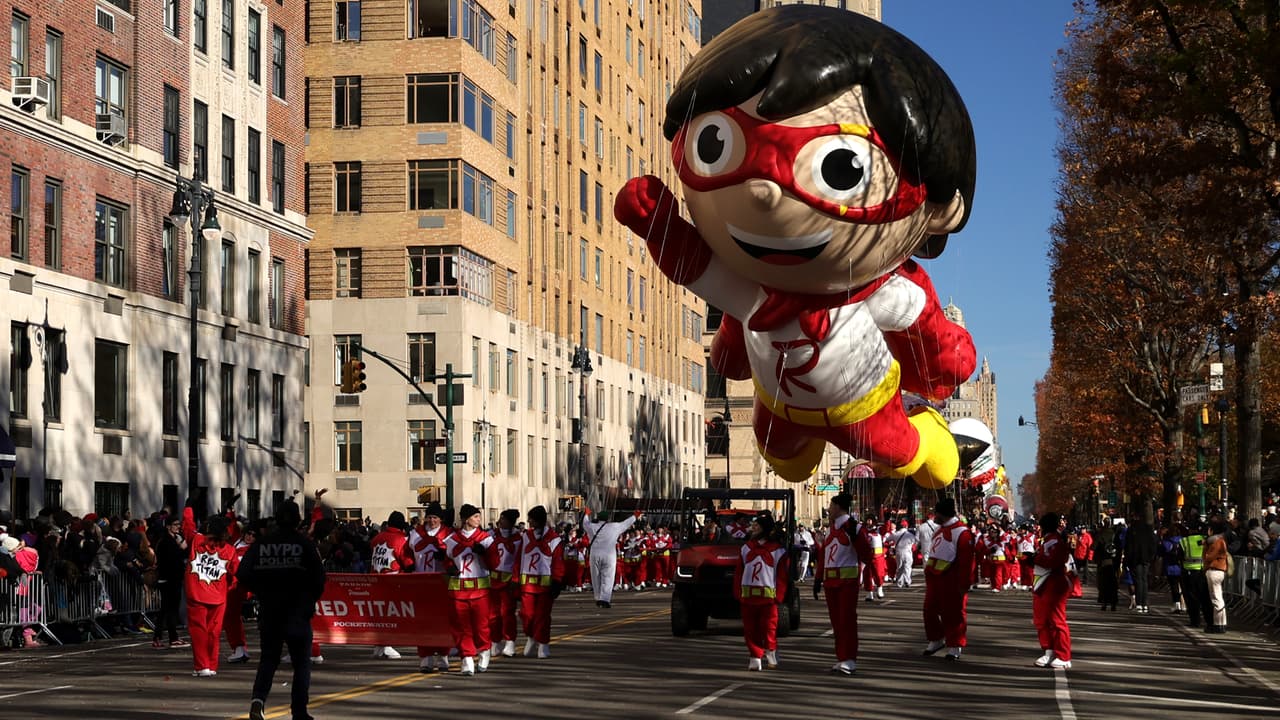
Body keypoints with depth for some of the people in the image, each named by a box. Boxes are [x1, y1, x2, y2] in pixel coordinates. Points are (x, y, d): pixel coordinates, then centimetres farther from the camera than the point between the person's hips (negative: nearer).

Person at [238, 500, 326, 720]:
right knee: (301, 661, 9)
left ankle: (258, 698, -11)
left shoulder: (261, 543, -1)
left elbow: (243, 574, -3)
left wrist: (262, 593, 12)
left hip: (268, 611, 2)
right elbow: (318, 577, -9)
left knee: (268, 658, 13)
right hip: (298, 611, -2)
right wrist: (310, 600, 9)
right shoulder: (305, 543, -8)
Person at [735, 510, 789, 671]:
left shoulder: (777, 550, 0)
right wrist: (739, 593, 3)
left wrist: (778, 596, -9)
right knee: (750, 629, 4)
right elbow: (738, 572, 11)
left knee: (768, 628, -4)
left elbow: (782, 575, -1)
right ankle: (755, 657, 11)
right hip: (747, 595, 4)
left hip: (768, 596, -4)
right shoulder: (746, 547, 12)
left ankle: (771, 652, 17)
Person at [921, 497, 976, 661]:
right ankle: (936, 640, 29)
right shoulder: (940, 529, 14)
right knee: (930, 611, 13)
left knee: (953, 614, -1)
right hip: (934, 579, 9)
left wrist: (964, 584, -19)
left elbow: (967, 560, -18)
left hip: (950, 581, -9)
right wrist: (928, 575, 20)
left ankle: (955, 646, 8)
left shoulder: (961, 532, -15)